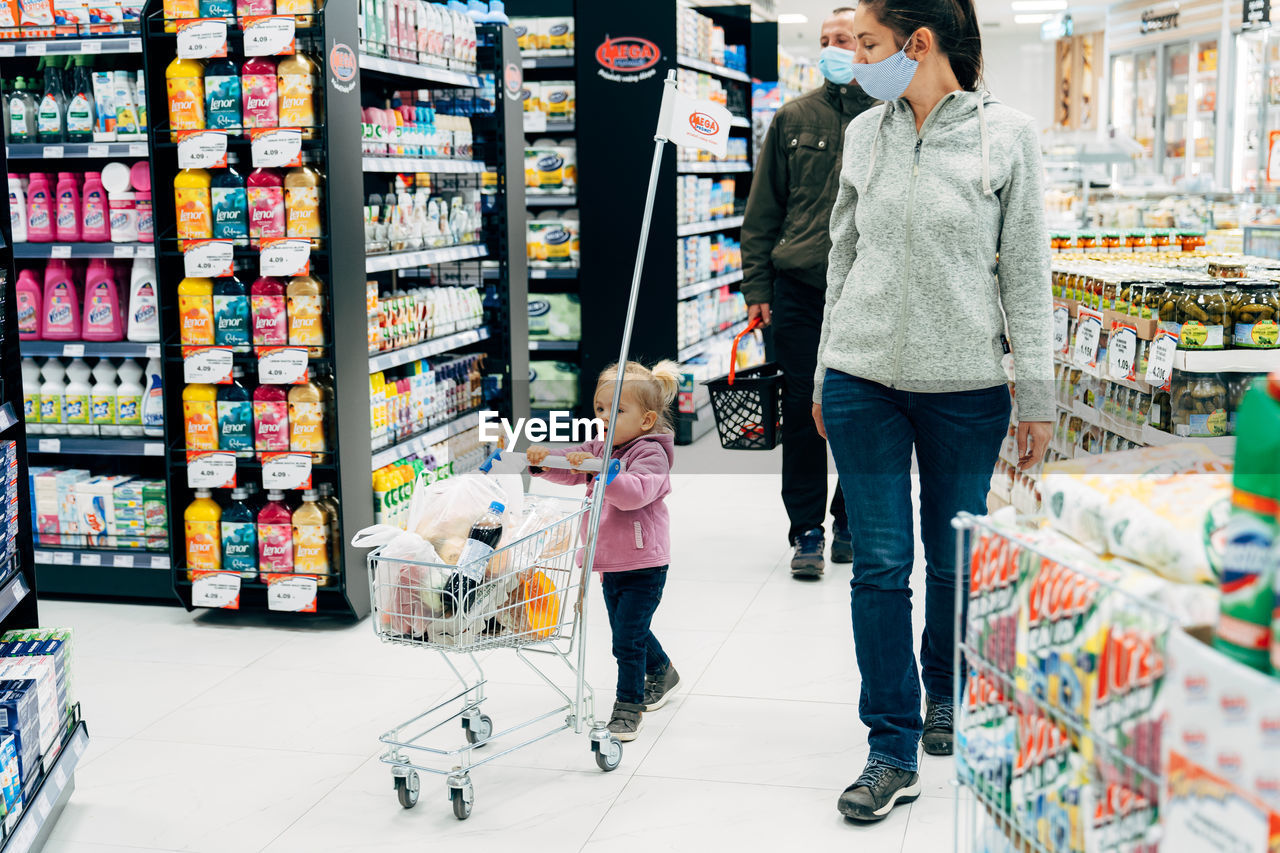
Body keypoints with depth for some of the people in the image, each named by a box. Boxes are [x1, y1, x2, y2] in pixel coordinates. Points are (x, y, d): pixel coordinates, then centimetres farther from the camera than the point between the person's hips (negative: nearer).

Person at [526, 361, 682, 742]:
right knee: (629, 630, 23)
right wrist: (543, 458, -22)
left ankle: (629, 705, 5)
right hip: (609, 565, 8)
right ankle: (662, 673, 46)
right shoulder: (600, 450, 9)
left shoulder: (650, 454, -15)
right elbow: (568, 468, -1)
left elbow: (635, 492, -33)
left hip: (642, 567, -8)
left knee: (628, 638, -8)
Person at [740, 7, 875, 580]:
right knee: (801, 409, 1)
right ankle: (806, 530, 10)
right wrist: (756, 286, 1)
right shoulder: (794, 119, 7)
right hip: (799, 290, 0)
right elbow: (763, 208, 7)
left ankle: (851, 520, 23)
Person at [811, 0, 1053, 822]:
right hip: (863, 379, 2)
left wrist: (1038, 397, -3)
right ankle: (894, 750, 9)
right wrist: (825, 378, 14)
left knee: (954, 563, 10)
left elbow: (1026, 272, -2)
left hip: (965, 387, -2)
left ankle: (947, 695, 37)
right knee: (881, 564, 1)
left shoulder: (1006, 133, -4)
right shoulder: (864, 133, 6)